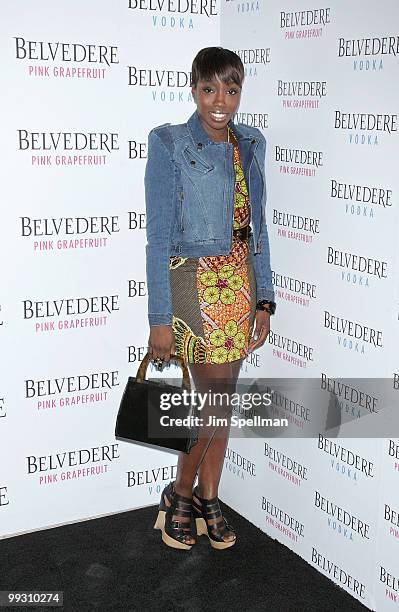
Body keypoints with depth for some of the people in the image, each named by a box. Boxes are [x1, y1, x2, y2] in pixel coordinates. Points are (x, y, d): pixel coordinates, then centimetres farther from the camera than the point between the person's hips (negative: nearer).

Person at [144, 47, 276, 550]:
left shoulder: (251, 144, 6)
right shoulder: (169, 145, -11)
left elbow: (256, 226, 11)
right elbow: (159, 238, -12)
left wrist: (263, 300, 8)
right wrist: (159, 320, -14)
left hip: (240, 282, 6)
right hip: (193, 284, -5)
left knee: (220, 399, 12)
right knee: (214, 402, -2)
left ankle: (208, 499, 29)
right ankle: (179, 495, 22)